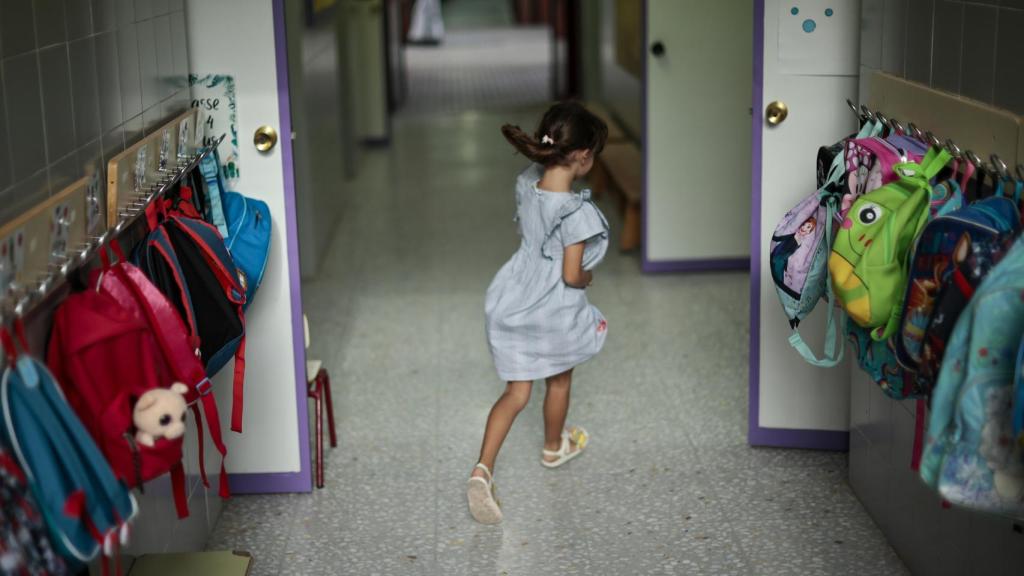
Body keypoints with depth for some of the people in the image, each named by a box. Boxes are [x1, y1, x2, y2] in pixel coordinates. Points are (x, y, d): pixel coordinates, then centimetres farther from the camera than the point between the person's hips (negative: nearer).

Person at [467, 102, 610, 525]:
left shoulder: (526, 186, -6)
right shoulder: (577, 212, -27)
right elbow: (571, 275, -22)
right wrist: (588, 277, -1)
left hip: (513, 302, 5)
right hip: (554, 311, -5)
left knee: (517, 392, 13)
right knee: (559, 382, 24)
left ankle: (482, 469, -2)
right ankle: (554, 448, 48)